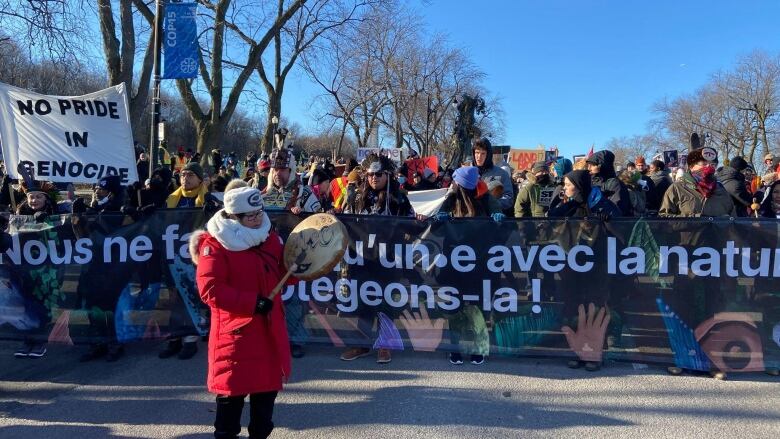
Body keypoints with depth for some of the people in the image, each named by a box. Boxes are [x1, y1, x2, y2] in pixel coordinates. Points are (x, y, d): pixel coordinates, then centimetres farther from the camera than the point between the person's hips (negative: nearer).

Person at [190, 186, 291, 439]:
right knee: (232, 388, 5)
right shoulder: (215, 245, -14)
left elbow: (281, 274, 17)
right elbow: (210, 289, -20)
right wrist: (252, 302, -23)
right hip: (235, 330, -6)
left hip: (269, 328, 6)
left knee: (268, 385, 16)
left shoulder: (270, 238, 6)